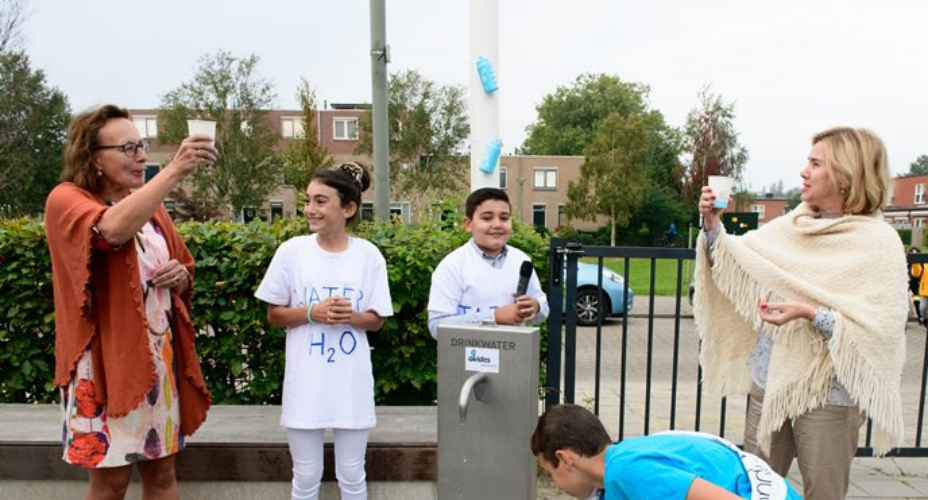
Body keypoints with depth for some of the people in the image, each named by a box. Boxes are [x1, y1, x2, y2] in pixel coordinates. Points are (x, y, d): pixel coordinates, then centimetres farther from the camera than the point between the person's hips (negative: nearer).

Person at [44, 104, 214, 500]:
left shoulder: (151, 205, 11)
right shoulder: (66, 199, -9)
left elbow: (184, 275, 20)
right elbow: (113, 229, -34)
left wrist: (180, 275, -3)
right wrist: (175, 170, -37)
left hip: (158, 357, 6)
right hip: (105, 360, -6)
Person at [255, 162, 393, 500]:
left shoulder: (369, 255, -5)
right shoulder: (292, 250, -5)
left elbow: (377, 320, 2)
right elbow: (274, 316, 2)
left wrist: (351, 316, -18)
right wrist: (312, 312, -16)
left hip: (352, 383, 0)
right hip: (305, 382, 0)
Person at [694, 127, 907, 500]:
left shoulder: (879, 242, -11)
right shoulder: (791, 225, 4)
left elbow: (882, 328, -18)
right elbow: (730, 264, 6)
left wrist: (810, 314, -26)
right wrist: (711, 224, -9)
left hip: (829, 392, -4)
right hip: (770, 379, 5)